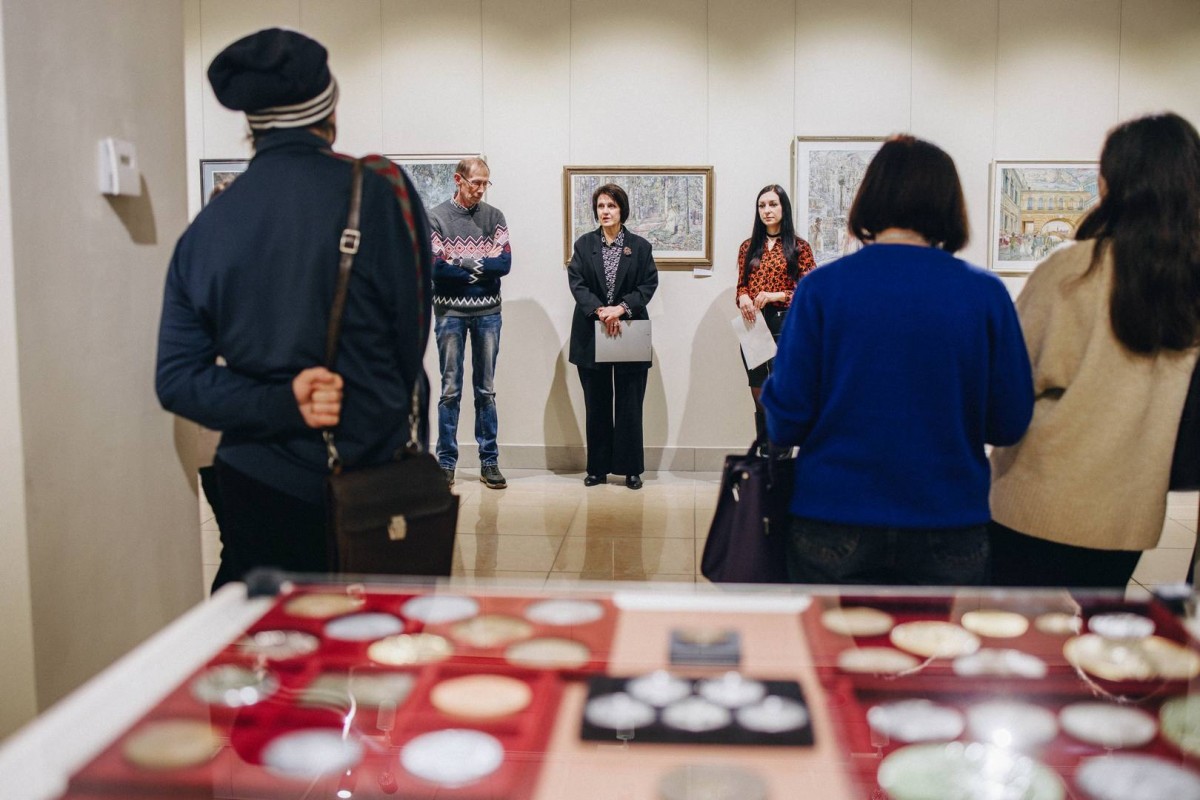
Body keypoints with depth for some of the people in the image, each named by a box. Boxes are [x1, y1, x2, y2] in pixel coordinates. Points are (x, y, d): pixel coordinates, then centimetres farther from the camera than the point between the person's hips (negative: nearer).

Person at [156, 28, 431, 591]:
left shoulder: (205, 228, 1)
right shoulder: (377, 193, -8)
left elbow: (176, 380, -2)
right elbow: (411, 336, -2)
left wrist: (281, 405, -9)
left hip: (259, 487, 3)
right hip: (373, 486, -2)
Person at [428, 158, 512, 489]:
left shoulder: (494, 217, 6)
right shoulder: (437, 217, -1)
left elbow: (505, 263, -5)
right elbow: (437, 268, -12)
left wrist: (463, 263, -11)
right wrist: (481, 268, -8)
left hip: (488, 312, 2)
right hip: (450, 312, -2)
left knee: (486, 389, 7)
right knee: (450, 390, 2)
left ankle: (489, 462, 13)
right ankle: (446, 462, 9)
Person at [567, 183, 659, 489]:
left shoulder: (640, 246, 5)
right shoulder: (584, 244, 7)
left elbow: (649, 284, -2)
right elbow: (576, 282, -3)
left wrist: (621, 308, -17)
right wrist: (600, 311, -17)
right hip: (592, 334, 1)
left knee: (629, 404, 2)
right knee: (596, 404, 7)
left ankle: (631, 468, 10)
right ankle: (598, 467, 14)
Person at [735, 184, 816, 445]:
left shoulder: (799, 247, -1)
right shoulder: (748, 247, 11)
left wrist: (776, 296, -16)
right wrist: (743, 297, -8)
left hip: (783, 326, -4)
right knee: (759, 398, 11)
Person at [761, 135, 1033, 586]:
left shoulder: (821, 287, -9)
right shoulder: (986, 294, -6)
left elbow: (786, 423, -10)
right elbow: (1009, 424, -1)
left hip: (833, 529, -1)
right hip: (950, 529, 1)